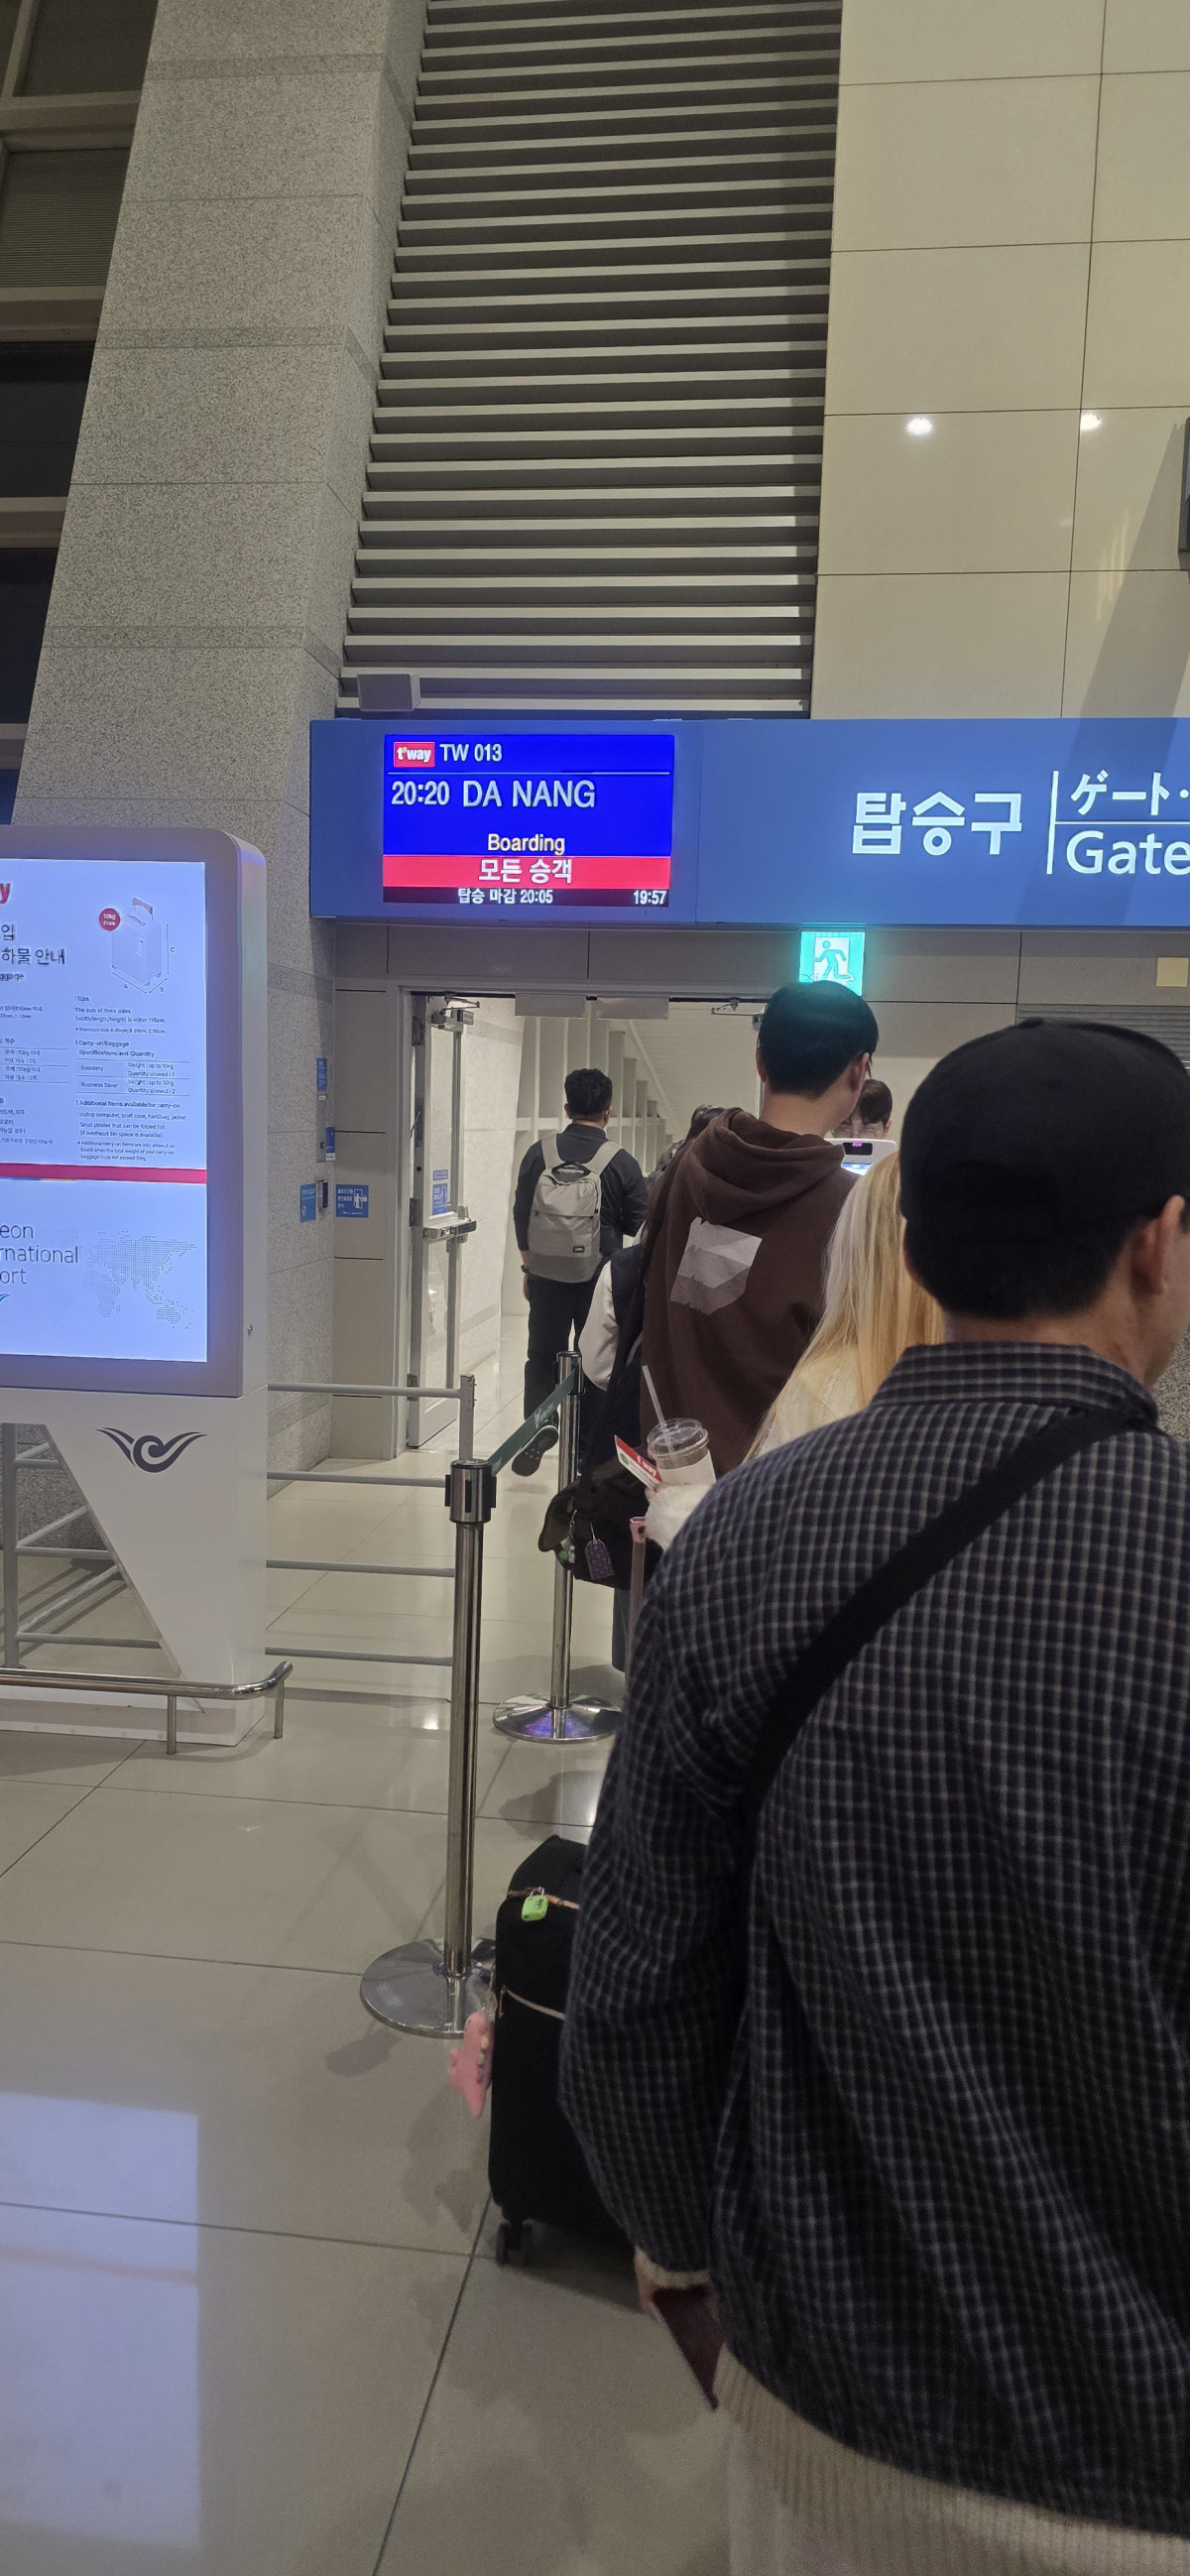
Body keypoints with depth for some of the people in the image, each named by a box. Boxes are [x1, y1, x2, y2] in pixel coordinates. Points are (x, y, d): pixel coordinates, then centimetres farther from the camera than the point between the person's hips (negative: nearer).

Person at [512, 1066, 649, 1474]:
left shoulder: (539, 1154, -2)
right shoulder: (622, 1163, -9)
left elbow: (521, 1215, 4)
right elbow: (640, 1226, -2)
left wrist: (529, 1268, 15)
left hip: (547, 1276, 1)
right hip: (601, 1281, -1)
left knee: (542, 1357, 13)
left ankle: (539, 1422, -7)